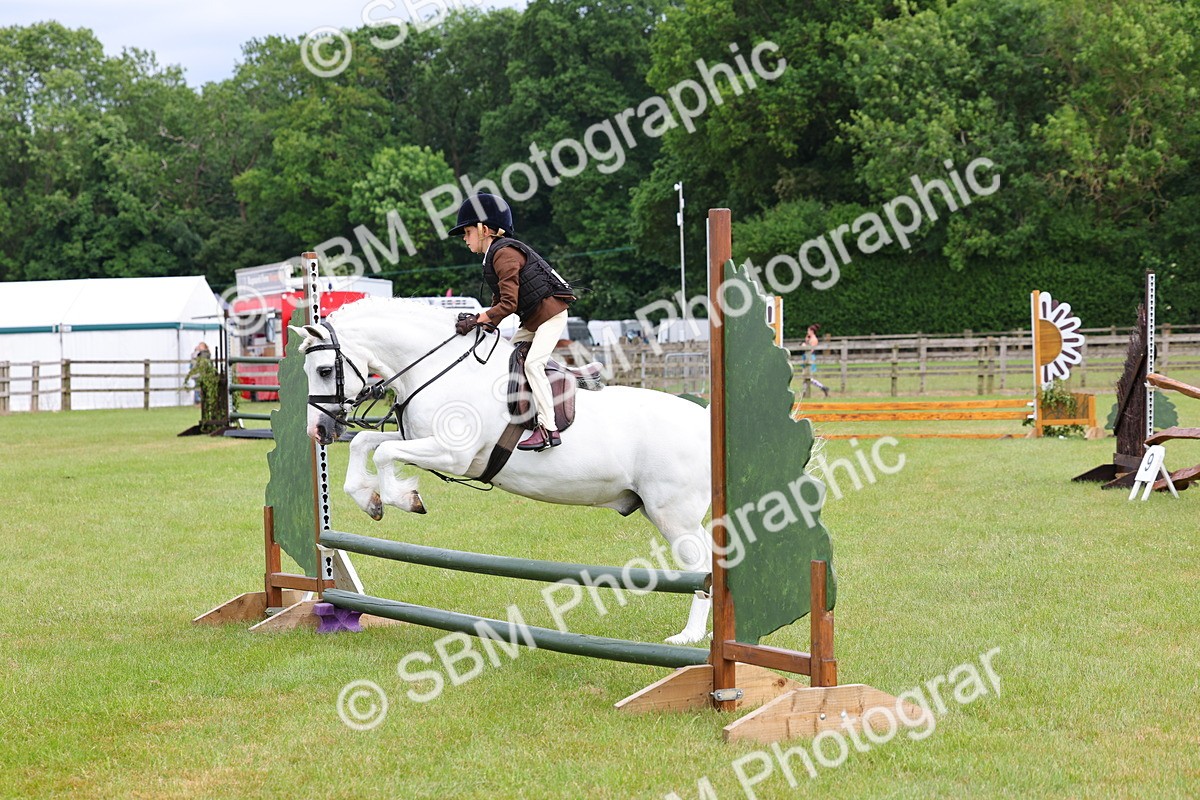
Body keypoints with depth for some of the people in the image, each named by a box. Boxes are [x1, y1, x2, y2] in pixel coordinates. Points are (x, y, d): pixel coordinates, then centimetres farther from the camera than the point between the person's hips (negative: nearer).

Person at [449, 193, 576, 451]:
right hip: (532, 319, 11)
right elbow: (499, 303, 15)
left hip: (550, 312, -11)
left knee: (533, 363, -20)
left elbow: (509, 303, -24)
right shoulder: (494, 257, 15)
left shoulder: (504, 253, -17)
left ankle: (548, 429, -23)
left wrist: (478, 320, -22)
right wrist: (481, 320, 1)